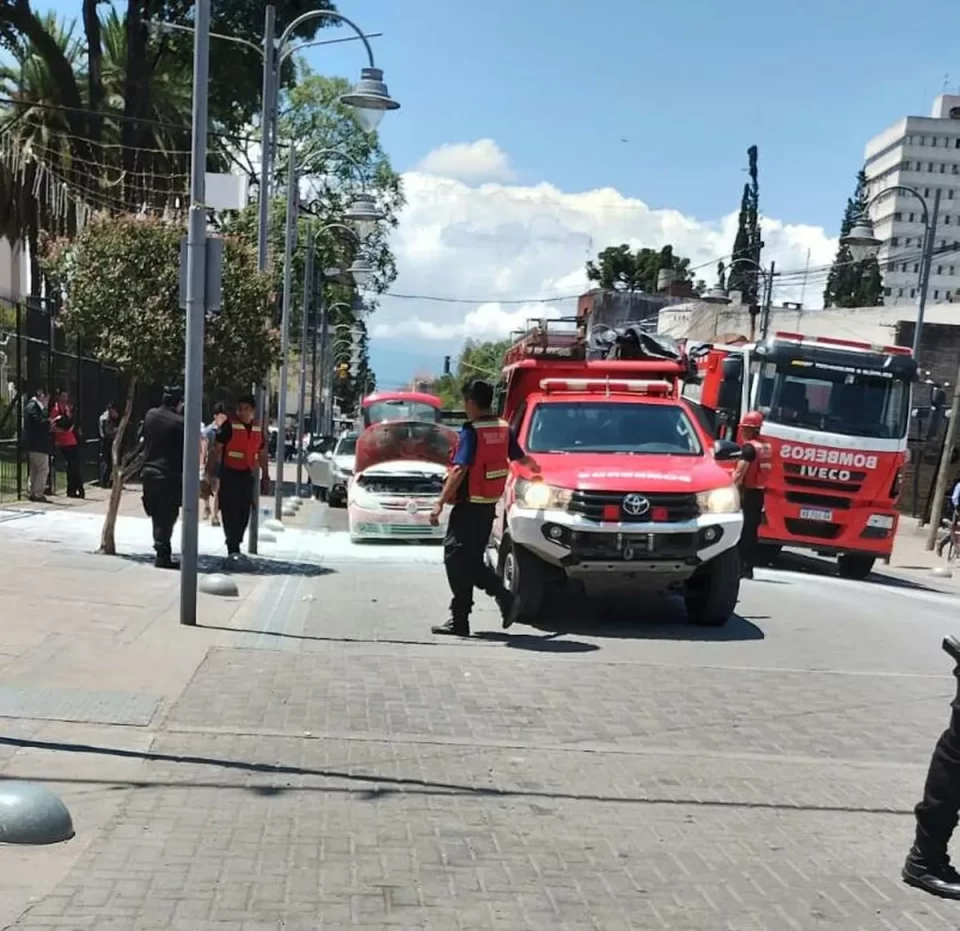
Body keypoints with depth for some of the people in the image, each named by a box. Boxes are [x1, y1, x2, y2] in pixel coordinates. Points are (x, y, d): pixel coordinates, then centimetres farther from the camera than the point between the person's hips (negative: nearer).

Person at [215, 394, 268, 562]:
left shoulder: (258, 428, 10)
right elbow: (217, 449, -9)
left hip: (247, 475, 6)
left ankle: (236, 545, 24)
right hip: (229, 474, -6)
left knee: (244, 513, 10)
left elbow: (262, 454, 18)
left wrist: (265, 477, 17)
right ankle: (232, 549, -5)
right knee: (230, 513, -7)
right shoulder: (229, 425, -8)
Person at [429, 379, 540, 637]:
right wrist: (535, 468, 45)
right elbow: (521, 459, 23)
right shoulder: (503, 429, 8)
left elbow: (459, 470, -22)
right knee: (473, 559, 15)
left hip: (469, 506, -8)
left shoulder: (472, 431, -14)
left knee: (456, 558, -2)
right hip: (490, 504, 8)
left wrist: (440, 502, -21)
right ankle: (504, 599, 6)